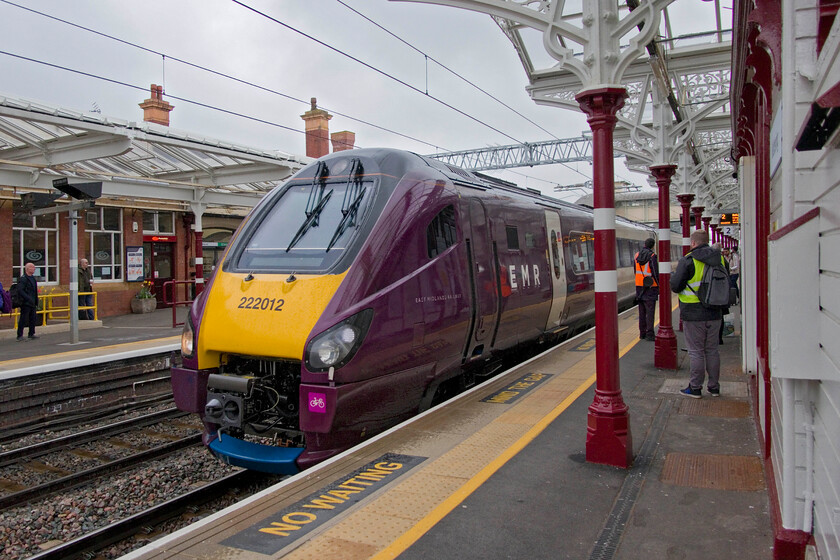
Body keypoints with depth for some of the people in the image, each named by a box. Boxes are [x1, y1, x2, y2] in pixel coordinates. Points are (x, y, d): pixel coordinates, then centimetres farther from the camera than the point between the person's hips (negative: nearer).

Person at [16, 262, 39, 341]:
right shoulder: (23, 279, -12)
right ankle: (20, 336, 2)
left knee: (32, 319, 12)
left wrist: (36, 302, 19)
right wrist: (28, 298, -28)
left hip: (32, 303, 9)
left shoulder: (33, 278, 16)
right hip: (25, 303, -9)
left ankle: (31, 334, 21)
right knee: (23, 320, -4)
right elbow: (20, 290, -22)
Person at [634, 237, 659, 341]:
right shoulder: (652, 256, -12)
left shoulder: (636, 255, 7)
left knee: (642, 311, 11)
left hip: (639, 286, 6)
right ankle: (649, 334, -4)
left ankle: (642, 333, 15)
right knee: (650, 311, -3)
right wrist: (659, 286, -2)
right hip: (650, 287, -6)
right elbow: (656, 273, -12)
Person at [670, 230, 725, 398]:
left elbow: (675, 286, -13)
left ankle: (695, 388, 8)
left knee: (696, 351, 1)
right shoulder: (720, 259, 6)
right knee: (712, 350, 14)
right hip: (714, 313, 6)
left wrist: (673, 275, 6)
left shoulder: (688, 261, -13)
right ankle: (714, 387, 22)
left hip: (694, 314, -6)